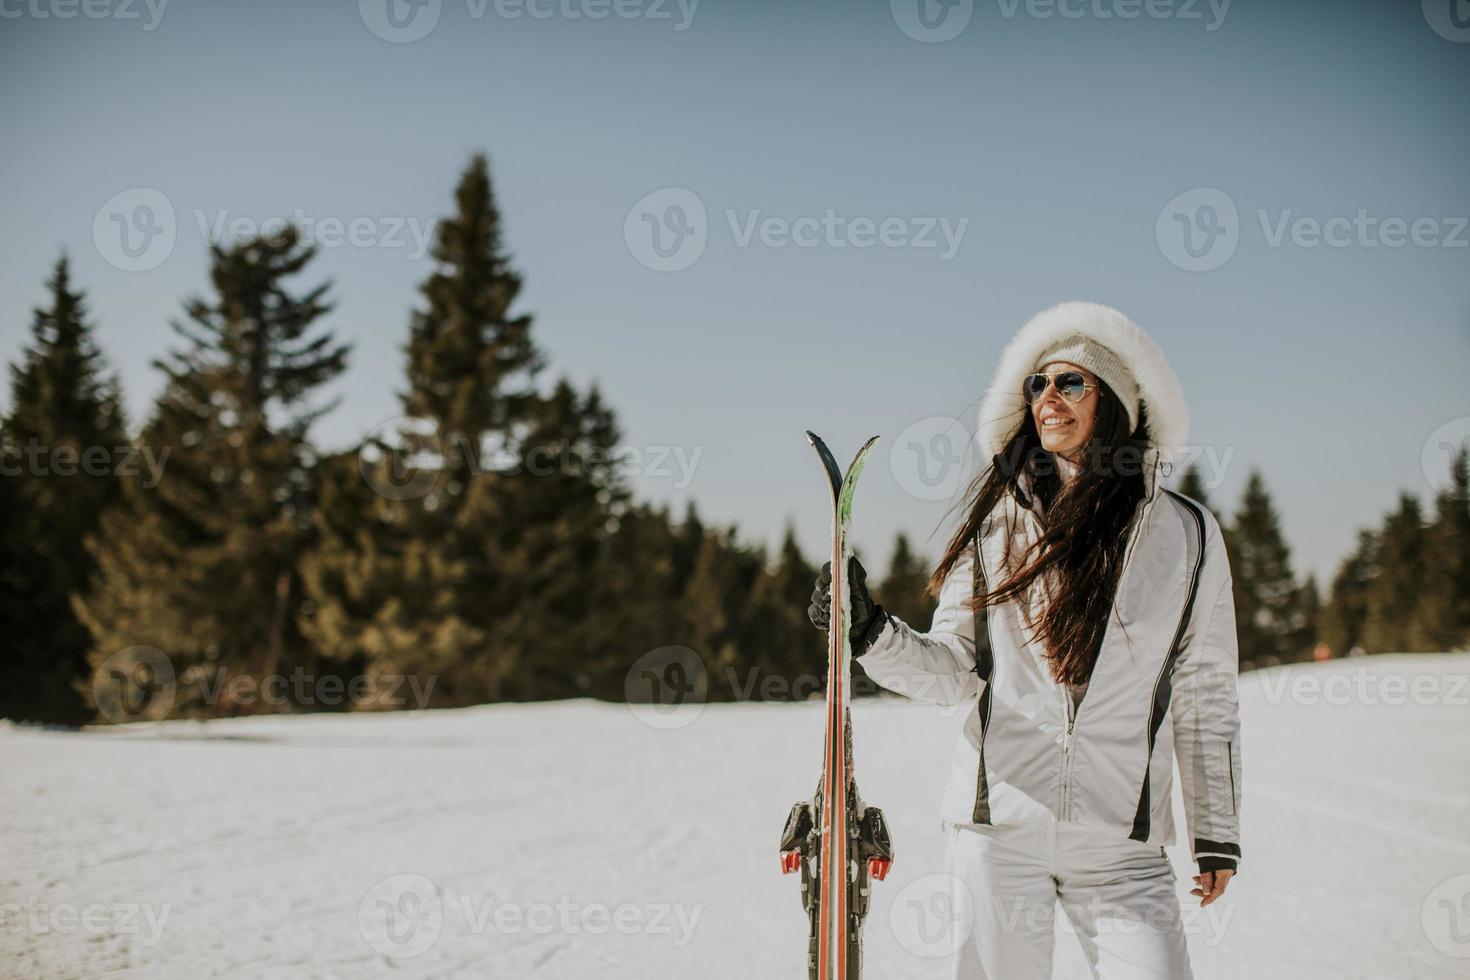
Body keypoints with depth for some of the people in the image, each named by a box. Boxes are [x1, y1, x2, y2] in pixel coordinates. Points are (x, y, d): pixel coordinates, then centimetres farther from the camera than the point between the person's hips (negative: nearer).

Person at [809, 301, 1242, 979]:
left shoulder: (1186, 534, 5)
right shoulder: (996, 521, 5)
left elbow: (1206, 694, 9)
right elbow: (956, 670, 4)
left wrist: (1216, 833, 8)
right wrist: (871, 632, -14)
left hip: (1120, 838, 0)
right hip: (997, 821, 1)